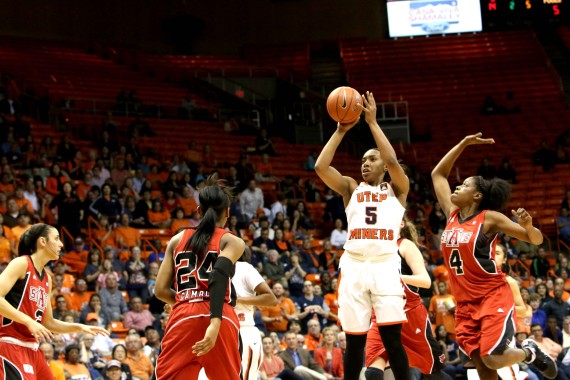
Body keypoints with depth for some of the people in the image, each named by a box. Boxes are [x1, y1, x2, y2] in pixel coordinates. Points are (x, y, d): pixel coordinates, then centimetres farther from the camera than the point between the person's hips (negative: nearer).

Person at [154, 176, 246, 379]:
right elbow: (219, 274, -14)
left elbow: (160, 290, 12)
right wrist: (215, 322, -25)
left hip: (183, 317, 2)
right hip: (219, 319, -2)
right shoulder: (232, 241, 7)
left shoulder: (177, 239, 18)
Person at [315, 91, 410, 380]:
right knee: (354, 340, 4)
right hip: (353, 265, 2)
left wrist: (372, 122, -3)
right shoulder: (351, 188, 19)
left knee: (392, 337, -8)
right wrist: (341, 131, 4)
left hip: (385, 264, -2)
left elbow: (392, 161, -7)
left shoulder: (397, 189, 13)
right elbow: (320, 167, 4)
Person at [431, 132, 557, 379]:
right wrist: (464, 144, 12)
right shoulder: (452, 214, 8)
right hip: (465, 302, 6)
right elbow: (438, 174, 16)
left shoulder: (490, 218, -7)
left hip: (493, 296, -6)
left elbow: (536, 240, -7)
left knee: (492, 359, -17)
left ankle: (530, 352, 13)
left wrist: (528, 226, -30)